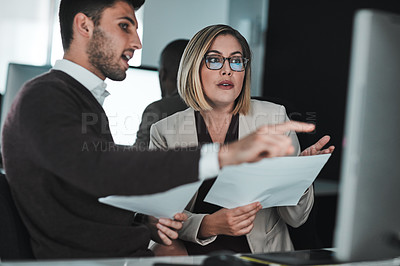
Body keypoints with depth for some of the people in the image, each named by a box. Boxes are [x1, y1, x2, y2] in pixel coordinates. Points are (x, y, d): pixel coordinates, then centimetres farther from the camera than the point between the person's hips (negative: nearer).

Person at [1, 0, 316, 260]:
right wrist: (225, 154, -37)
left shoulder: (85, 98, 23)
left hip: (135, 255, 9)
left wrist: (145, 221, 3)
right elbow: (100, 169, -30)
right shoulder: (42, 98, -10)